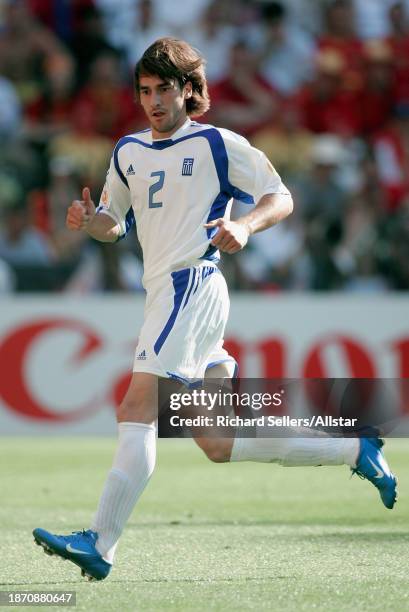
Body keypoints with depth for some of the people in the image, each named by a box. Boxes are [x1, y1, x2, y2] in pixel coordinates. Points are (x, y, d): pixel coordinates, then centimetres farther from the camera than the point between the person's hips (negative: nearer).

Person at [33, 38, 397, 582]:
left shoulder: (217, 144, -1)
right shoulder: (129, 152, 19)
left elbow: (281, 198, 0)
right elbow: (114, 225, 25)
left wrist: (243, 226, -20)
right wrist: (89, 220, 2)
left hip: (192, 285, -8)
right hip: (166, 290, 8)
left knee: (137, 411, -21)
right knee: (217, 445, 10)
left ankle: (100, 543, -28)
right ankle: (353, 451, 21)